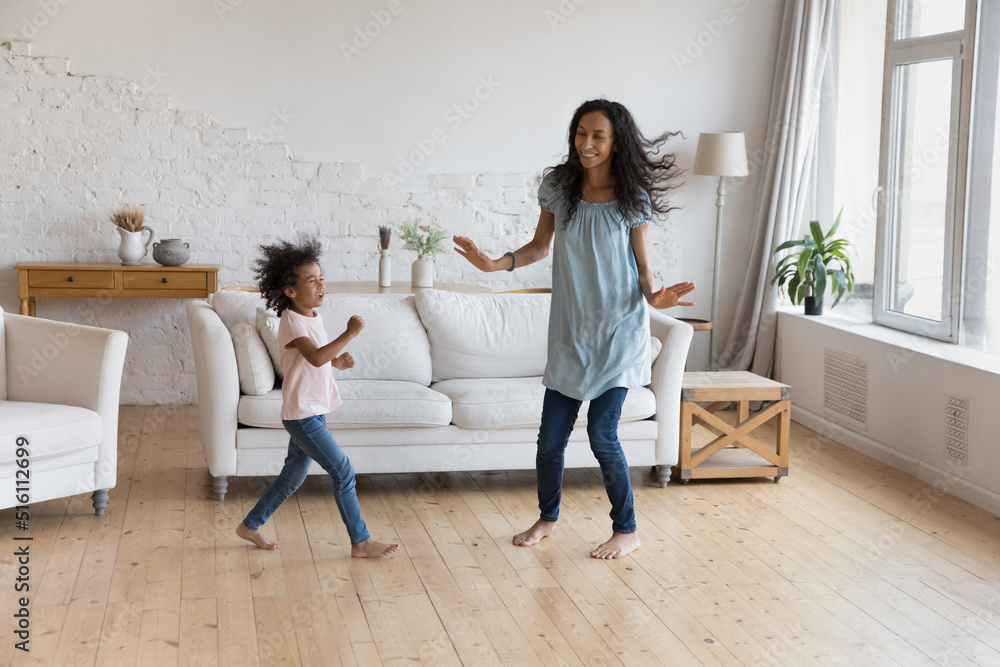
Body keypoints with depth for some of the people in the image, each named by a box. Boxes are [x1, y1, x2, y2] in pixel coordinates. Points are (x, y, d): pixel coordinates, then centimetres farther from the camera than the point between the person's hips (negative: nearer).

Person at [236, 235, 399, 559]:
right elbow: (315, 357, -34)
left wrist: (337, 361, 4)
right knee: (343, 472, -7)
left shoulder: (313, 316, 10)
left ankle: (250, 526, 33)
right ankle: (361, 542, 3)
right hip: (302, 414, -10)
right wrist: (349, 334, -36)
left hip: (313, 412, 10)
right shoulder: (292, 321, -18)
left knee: (293, 476, 19)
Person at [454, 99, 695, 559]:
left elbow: (641, 264, -1)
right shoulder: (558, 186, 0)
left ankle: (627, 531, 13)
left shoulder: (632, 197, -7)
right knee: (551, 437, 6)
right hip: (570, 332, 4)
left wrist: (654, 296, -22)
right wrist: (494, 264, -4)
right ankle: (547, 517, 31)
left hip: (618, 331, -3)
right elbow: (540, 246, 11)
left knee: (602, 435, -7)